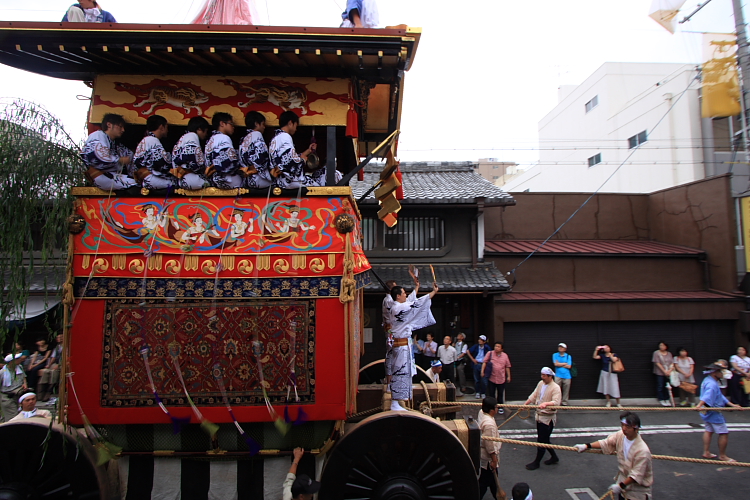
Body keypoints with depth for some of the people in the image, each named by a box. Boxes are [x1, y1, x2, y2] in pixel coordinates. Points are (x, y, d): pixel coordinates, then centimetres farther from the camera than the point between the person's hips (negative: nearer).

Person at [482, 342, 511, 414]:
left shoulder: (505, 355, 2)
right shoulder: (490, 353, -3)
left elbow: (507, 367, 8)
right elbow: (484, 362, -5)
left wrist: (508, 376, 7)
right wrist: (482, 371, -14)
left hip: (501, 379, 1)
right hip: (491, 378, -1)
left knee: (500, 394, 11)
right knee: (491, 393, 8)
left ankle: (500, 407, 26)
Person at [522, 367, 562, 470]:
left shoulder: (555, 388, -18)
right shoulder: (541, 383, 5)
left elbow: (556, 402, -30)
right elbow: (533, 396, 13)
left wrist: (546, 403, -45)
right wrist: (525, 404, 13)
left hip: (548, 418, -8)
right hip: (539, 415, 8)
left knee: (542, 441, 0)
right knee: (544, 439, 19)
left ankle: (536, 462, 13)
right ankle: (554, 457, 37)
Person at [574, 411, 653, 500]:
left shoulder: (643, 450, -29)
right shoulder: (621, 435, -12)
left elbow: (636, 474, -24)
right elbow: (606, 443, 2)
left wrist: (621, 486, -20)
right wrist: (587, 446, -5)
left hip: (638, 487, -6)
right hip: (623, 480, 6)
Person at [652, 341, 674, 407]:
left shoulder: (669, 354, 10)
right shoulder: (656, 353, -5)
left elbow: (672, 363, 5)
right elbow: (657, 363, -10)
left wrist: (670, 370, -11)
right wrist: (664, 371, -14)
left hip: (668, 373, 4)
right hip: (660, 373, -4)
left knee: (667, 387, 7)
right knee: (660, 386, 0)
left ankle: (667, 400, 17)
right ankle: (661, 400, 8)